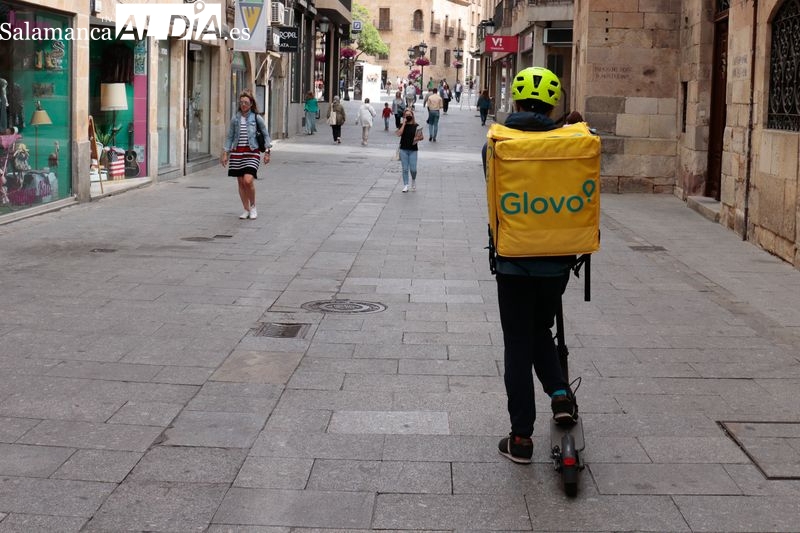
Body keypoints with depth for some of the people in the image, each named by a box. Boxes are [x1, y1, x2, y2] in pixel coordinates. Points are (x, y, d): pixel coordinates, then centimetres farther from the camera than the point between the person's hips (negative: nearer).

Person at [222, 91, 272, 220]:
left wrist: (267, 152, 1)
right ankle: (246, 210, 17)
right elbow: (229, 137, 11)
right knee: (240, 182, 5)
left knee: (248, 180, -18)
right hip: (237, 151, 3)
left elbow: (266, 135, 6)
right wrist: (225, 154, 7)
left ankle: (253, 206, 4)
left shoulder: (256, 118, 0)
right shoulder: (235, 118, 7)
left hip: (251, 152, -3)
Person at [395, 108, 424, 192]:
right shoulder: (402, 125, 3)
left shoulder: (416, 126, 0)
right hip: (403, 149, 1)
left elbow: (422, 137, 6)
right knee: (405, 169, 2)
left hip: (413, 150, -1)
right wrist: (404, 123, -13)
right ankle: (405, 185, 9)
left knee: (413, 169, -3)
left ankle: (413, 180, 27)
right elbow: (399, 134, -15)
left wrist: (418, 138, -16)